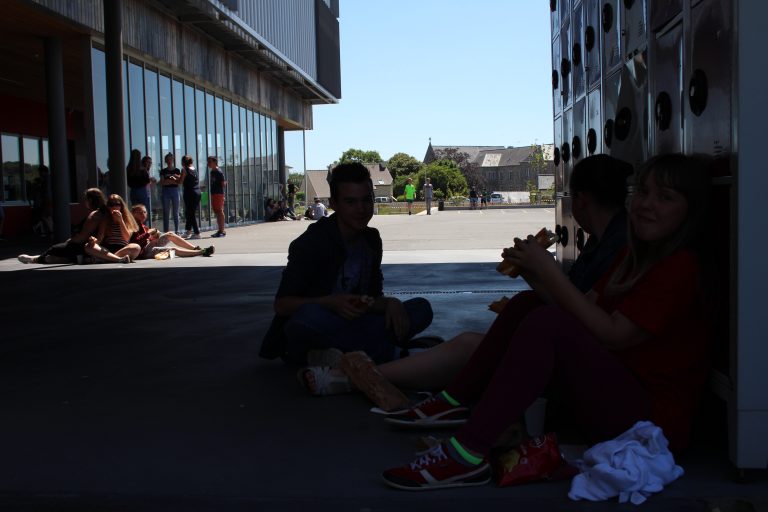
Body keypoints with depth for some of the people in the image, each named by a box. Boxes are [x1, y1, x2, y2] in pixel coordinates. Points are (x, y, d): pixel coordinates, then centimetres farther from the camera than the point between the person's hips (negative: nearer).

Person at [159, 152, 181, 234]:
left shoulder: (177, 170, 7)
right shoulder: (163, 171, 6)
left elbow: (180, 181, -4)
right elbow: (161, 183, -2)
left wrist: (168, 181, -17)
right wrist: (173, 181, -14)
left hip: (175, 191, 0)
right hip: (166, 191, 0)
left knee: (175, 212, 2)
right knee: (166, 212, 0)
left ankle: (177, 231, 7)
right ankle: (166, 232, 3)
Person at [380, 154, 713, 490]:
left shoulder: (681, 266, -14)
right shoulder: (634, 256, 15)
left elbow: (611, 334, -21)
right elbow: (588, 308, 7)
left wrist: (549, 271, -20)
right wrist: (538, 276, -7)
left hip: (655, 416, -10)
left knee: (549, 323, -30)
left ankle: (467, 455, -33)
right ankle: (455, 401, 5)